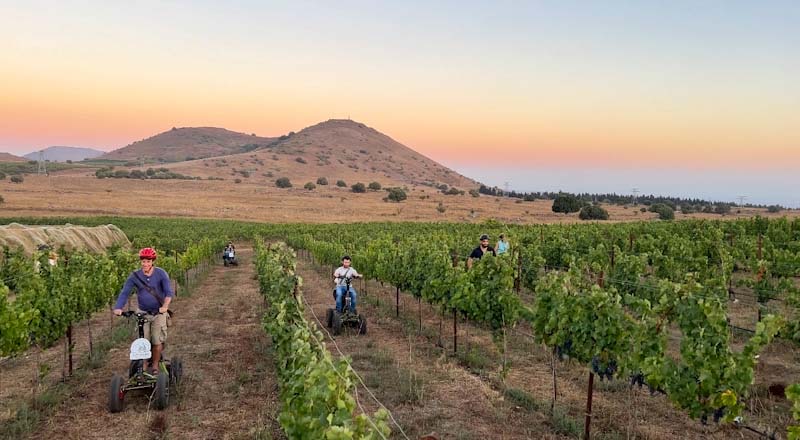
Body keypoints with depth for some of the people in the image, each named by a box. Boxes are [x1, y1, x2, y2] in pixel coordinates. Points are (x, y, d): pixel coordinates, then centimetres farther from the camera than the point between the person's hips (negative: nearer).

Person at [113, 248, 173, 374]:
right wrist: (118, 307, -29)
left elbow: (169, 291, -18)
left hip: (159, 312, -1)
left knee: (157, 341, -3)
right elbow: (125, 292, -12)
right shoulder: (135, 276, -6)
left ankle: (155, 366, 15)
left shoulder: (161, 274, -11)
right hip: (142, 312, 1)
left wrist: (165, 306, -36)